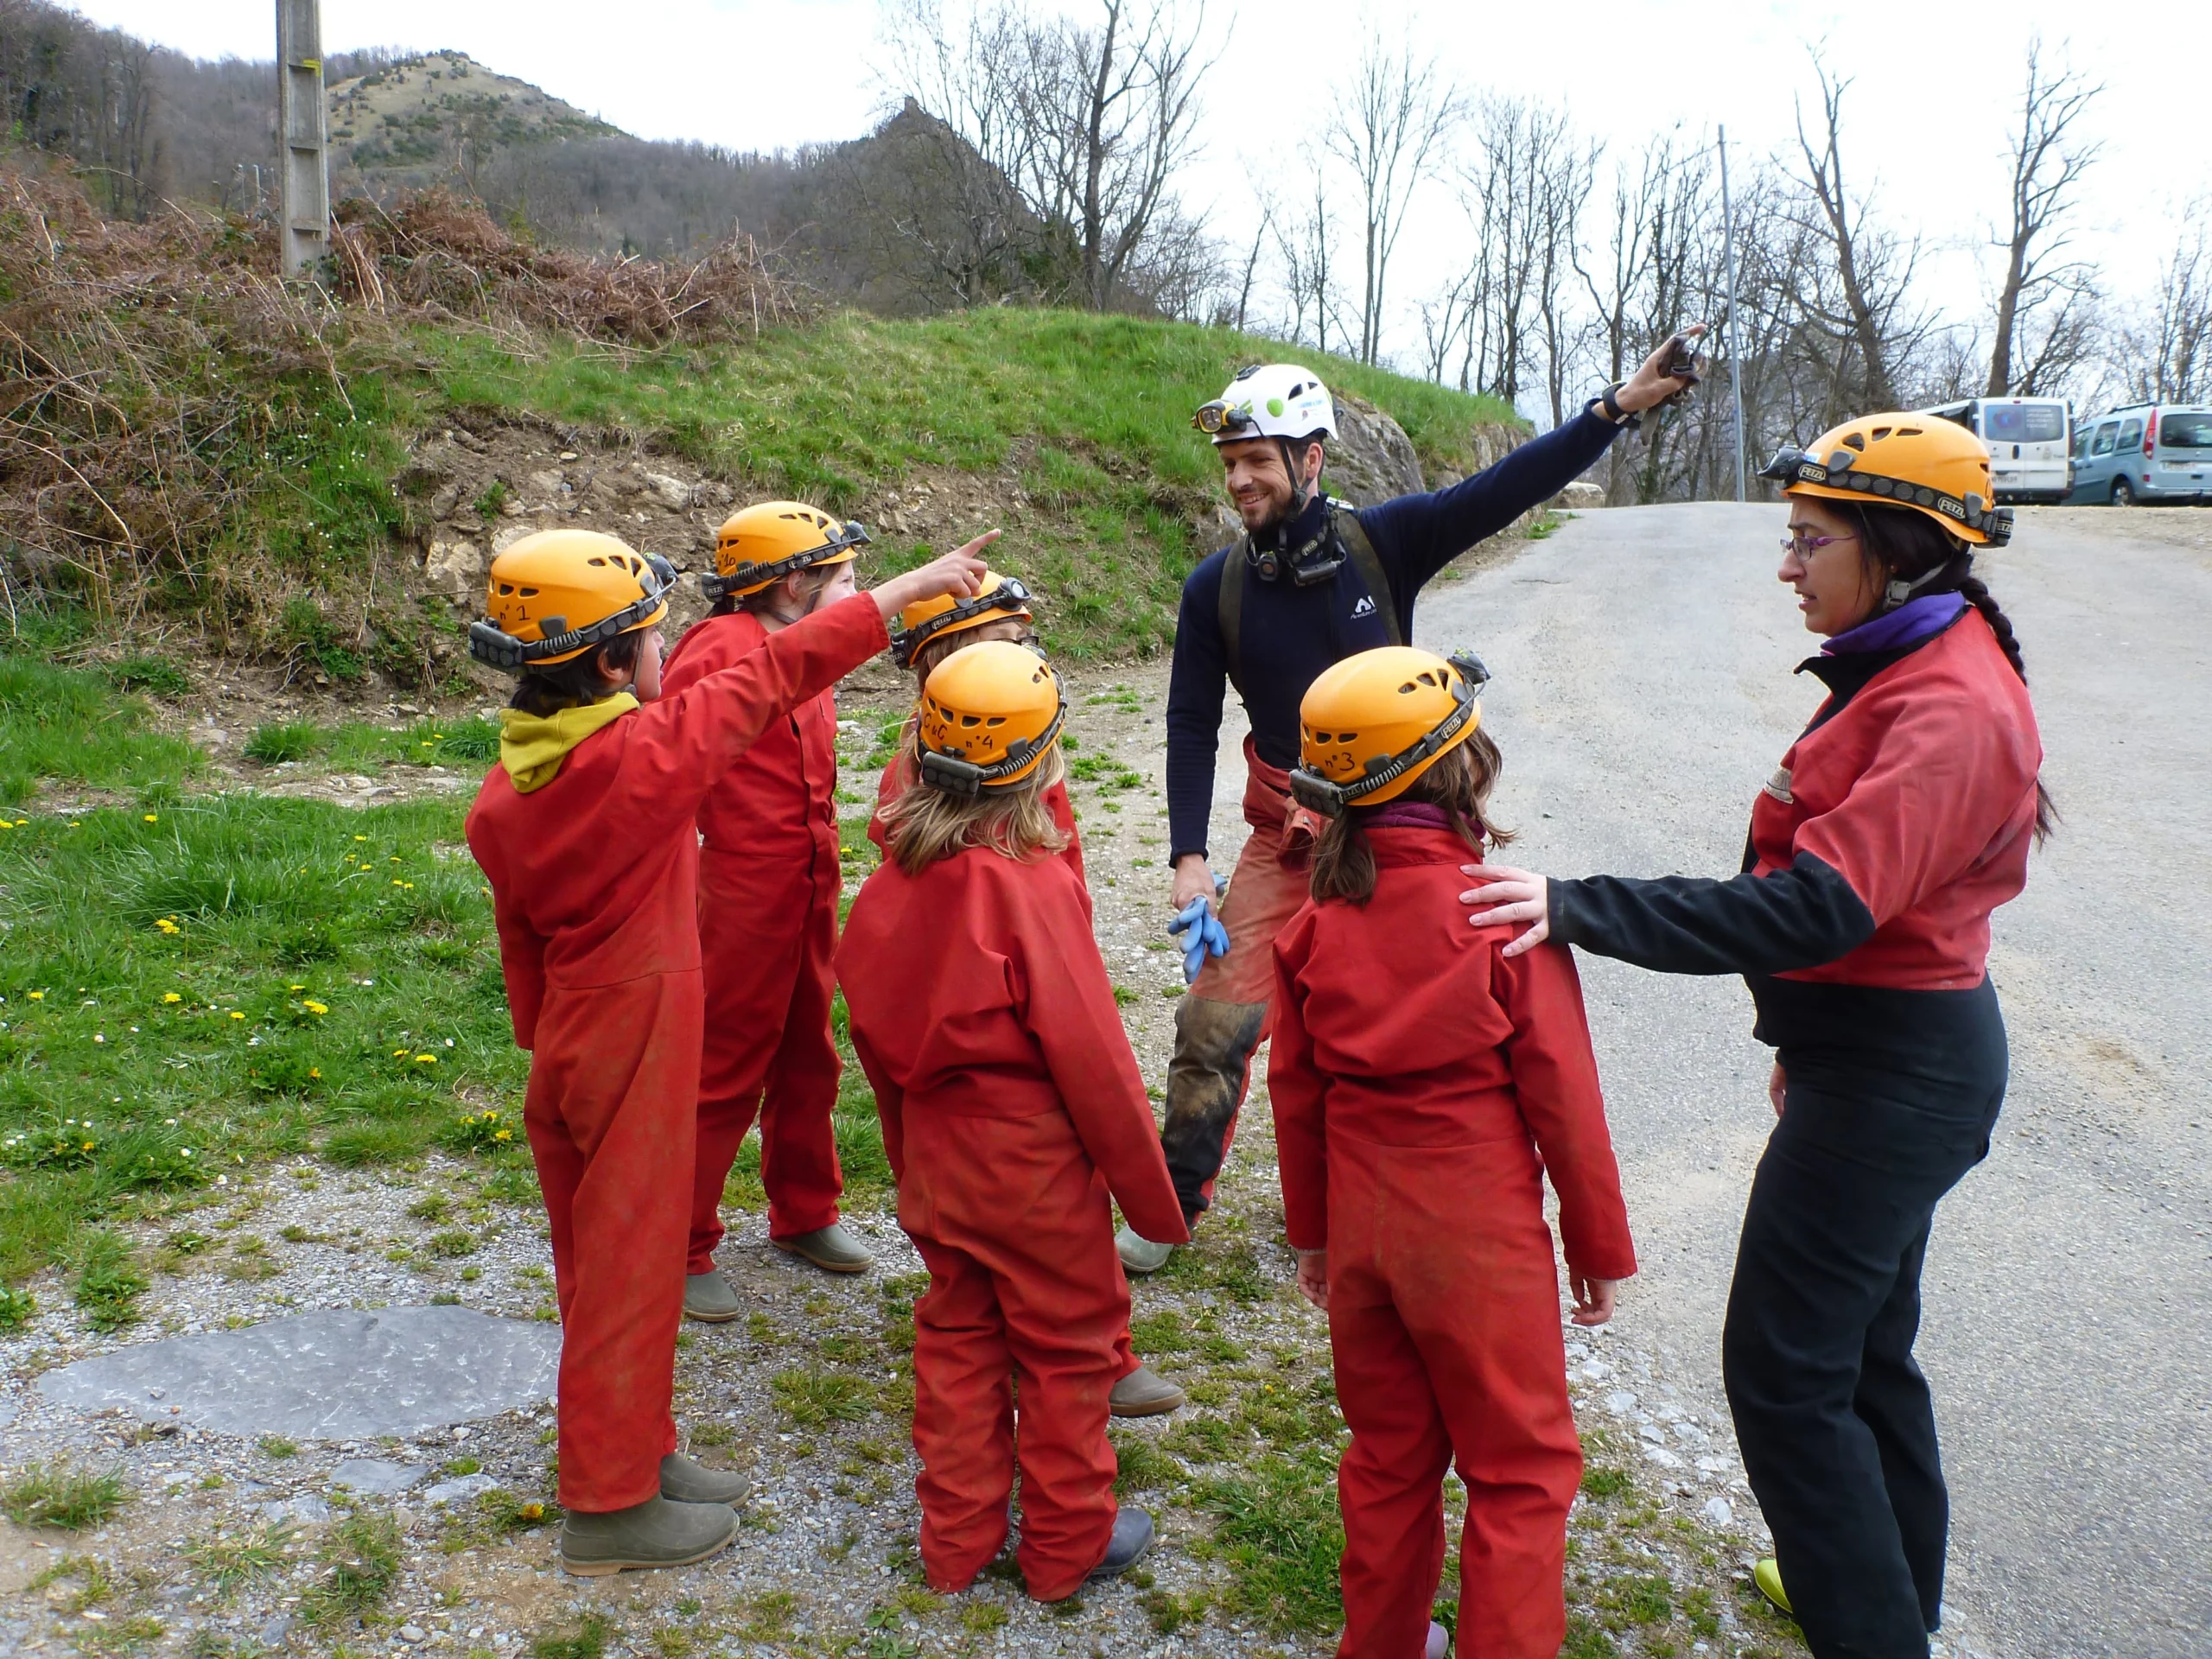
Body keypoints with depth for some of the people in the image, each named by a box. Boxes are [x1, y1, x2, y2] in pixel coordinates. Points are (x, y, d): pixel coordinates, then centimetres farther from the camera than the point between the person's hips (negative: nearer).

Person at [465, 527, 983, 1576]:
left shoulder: (506, 789, -1)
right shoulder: (645, 753, -22)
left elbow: (520, 939, 8)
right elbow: (777, 674, -16)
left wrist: (546, 1045, 21)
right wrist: (910, 588, -7)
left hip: (568, 1052, 8)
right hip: (637, 1055, -8)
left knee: (598, 1262, 19)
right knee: (630, 1269, 5)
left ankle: (632, 1451, 37)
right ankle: (609, 1506, 20)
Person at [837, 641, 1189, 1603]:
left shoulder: (896, 878, -6)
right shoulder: (1035, 886, -25)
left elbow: (874, 1033, 4)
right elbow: (1093, 1057, -20)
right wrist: (1152, 1192, -8)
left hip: (937, 1155, 6)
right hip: (1036, 1166, -6)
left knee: (958, 1337, 21)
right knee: (1070, 1350, 14)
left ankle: (957, 1542, 34)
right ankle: (1068, 1547, 30)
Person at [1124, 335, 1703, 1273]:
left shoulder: (1384, 542, -10)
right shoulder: (1216, 587, -5)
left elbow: (1507, 489, -14)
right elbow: (1190, 726, -2)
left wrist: (1620, 404, -25)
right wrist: (1188, 858, -8)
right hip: (1284, 834, 1)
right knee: (1216, 1022, -5)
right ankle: (1172, 1202, 14)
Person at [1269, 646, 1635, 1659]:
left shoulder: (1317, 920, -6)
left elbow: (1295, 1090, 2)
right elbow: (1561, 1093, -12)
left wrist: (1312, 1230, 15)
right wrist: (1601, 1244, 1)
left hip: (1361, 1228, 5)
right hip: (1482, 1235, -5)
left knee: (1389, 1457, 22)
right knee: (1522, 1471, 13)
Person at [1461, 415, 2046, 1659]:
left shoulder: (1950, 714, -23)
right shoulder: (1912, 669, 8)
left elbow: (1813, 908, -33)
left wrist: (1579, 909, -37)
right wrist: (1806, 1037, 22)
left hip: (1889, 1076, -10)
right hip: (1881, 1053, 10)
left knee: (1784, 1369, -1)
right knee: (1863, 1344, 23)